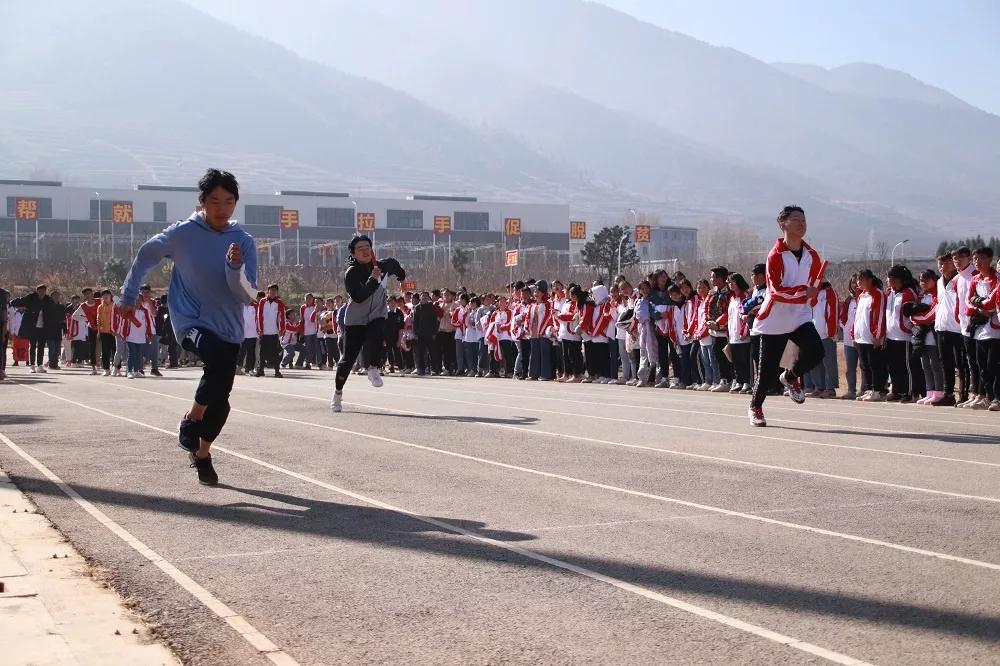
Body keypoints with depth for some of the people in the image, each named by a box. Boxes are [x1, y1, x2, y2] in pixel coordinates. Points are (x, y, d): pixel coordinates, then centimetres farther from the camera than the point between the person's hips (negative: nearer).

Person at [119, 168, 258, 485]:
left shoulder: (244, 241, -3)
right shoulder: (181, 233, -7)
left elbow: (248, 295, -8)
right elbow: (146, 255, 11)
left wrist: (235, 268, -27)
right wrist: (129, 296, 17)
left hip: (228, 328, 3)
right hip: (190, 320, -3)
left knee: (221, 399, 3)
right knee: (220, 359, -33)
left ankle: (202, 453, 29)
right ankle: (192, 420, -10)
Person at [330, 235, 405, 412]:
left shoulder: (383, 266, -2)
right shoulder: (351, 273, -16)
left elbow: (394, 263, 24)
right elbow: (358, 297, -31)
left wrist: (402, 277, 34)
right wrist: (373, 280, -34)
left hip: (377, 317, 2)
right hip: (355, 321, -2)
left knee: (376, 337, -33)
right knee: (348, 359, -1)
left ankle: (373, 369, -6)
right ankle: (338, 393, 20)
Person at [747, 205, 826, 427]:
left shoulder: (812, 255, 5)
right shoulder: (776, 255, -12)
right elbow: (777, 289, -21)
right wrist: (803, 292, -30)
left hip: (800, 317, 4)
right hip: (775, 318, -4)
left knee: (815, 353, -20)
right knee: (769, 369, -1)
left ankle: (790, 377, 12)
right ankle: (755, 407, 24)